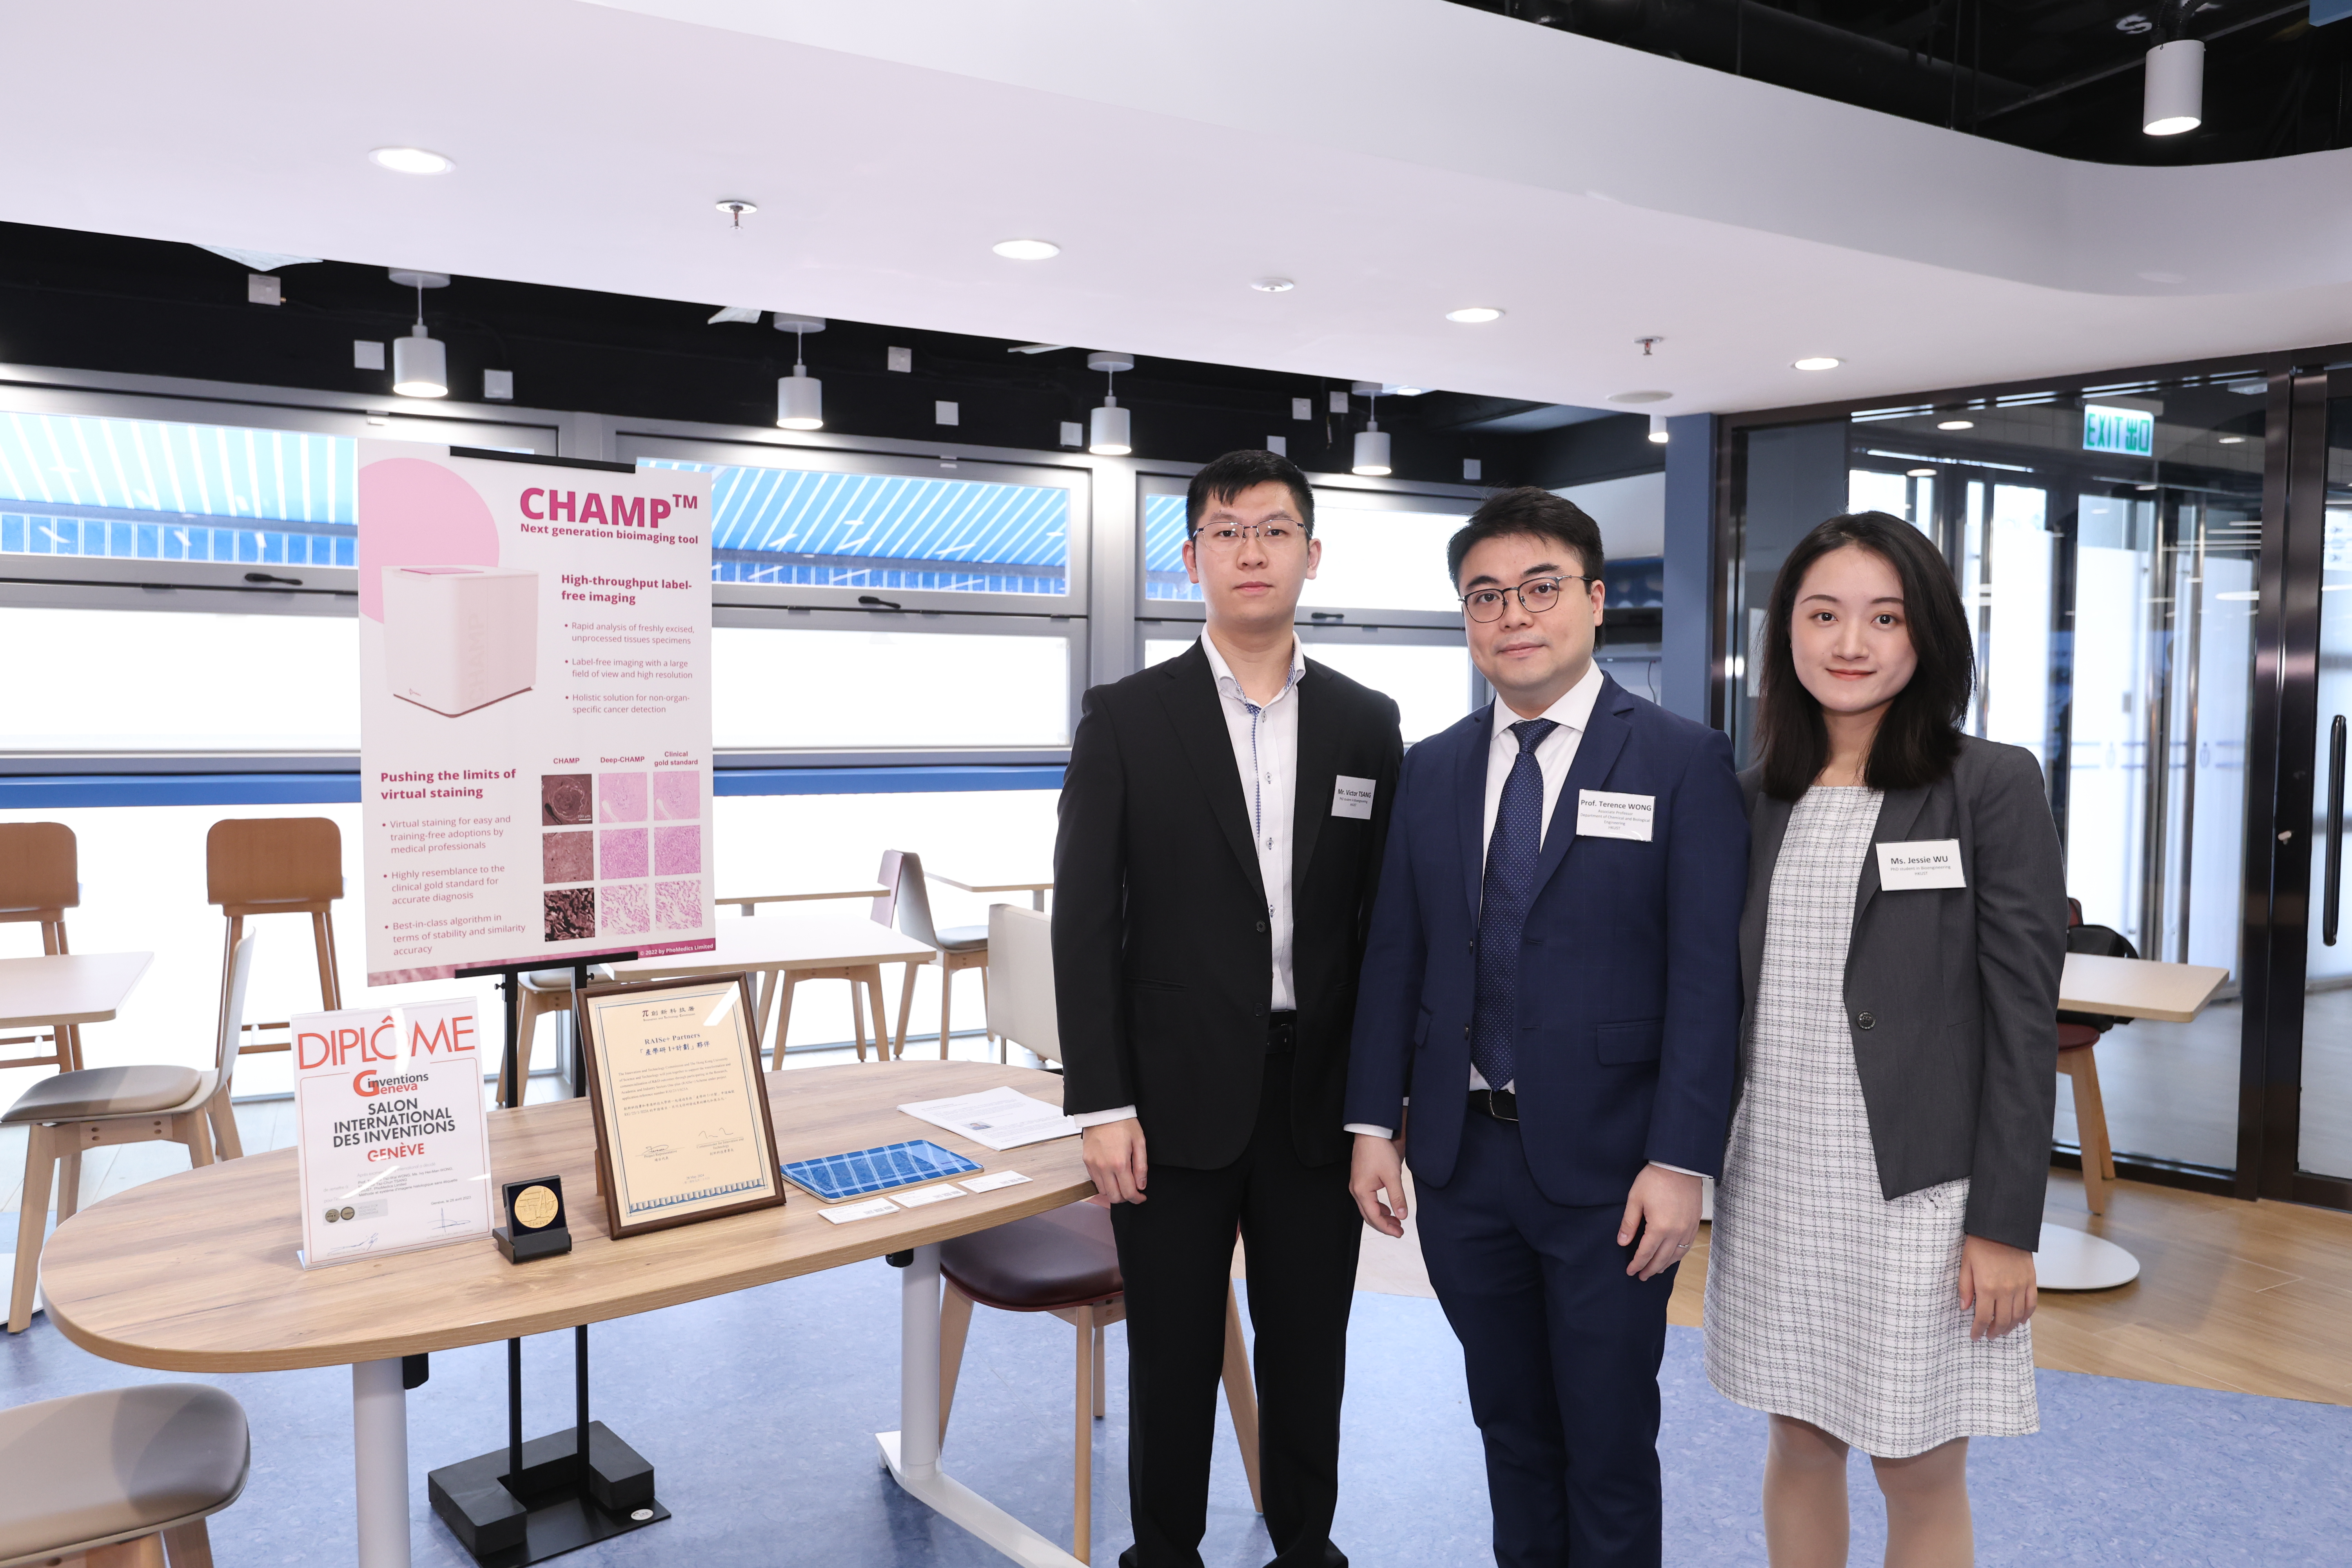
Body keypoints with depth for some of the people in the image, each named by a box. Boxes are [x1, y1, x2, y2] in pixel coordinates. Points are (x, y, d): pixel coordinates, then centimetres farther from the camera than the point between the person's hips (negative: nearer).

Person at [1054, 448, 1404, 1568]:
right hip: (1176, 1099, -2)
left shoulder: (1368, 724, 4)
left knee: (1310, 1349, 16)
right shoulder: (1125, 718, -3)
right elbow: (1083, 920, -5)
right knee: (1174, 1357, 12)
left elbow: (1385, 919, 6)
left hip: (1318, 1098, 2)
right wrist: (1101, 1105, -10)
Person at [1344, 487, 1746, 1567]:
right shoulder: (1432, 769, 7)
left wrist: (1681, 1162, -15)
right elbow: (1395, 955, 8)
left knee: (1609, 1443, 10)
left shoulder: (1683, 762, -6)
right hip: (1461, 1157, 4)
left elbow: (1706, 976, -10)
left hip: (1606, 1171, -4)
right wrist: (1375, 1122, 3)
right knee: (1510, 1426, 19)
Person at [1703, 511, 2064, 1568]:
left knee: (1920, 1473, 9)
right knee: (1799, 1443, 17)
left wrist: (2006, 1225, -11)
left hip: (1918, 1191, -4)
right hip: (1773, 1183, 4)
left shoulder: (1994, 786, -7)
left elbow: (2024, 1018, -8)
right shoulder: (1756, 799, 6)